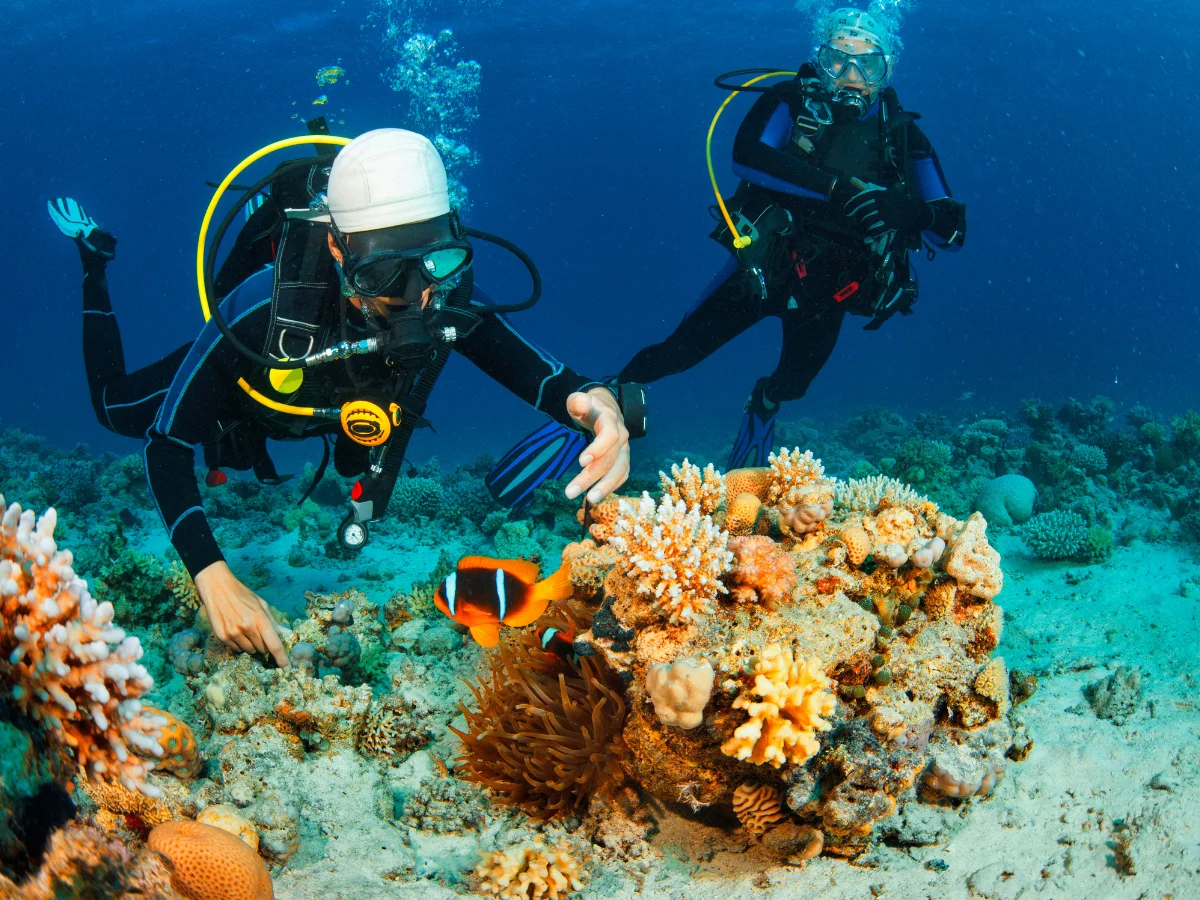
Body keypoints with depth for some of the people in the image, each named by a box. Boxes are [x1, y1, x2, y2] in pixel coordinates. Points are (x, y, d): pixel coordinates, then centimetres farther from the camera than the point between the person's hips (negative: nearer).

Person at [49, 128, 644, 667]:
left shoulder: (451, 305, -41)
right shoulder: (264, 307, -49)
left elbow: (551, 381, -37)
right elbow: (165, 443, -43)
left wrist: (597, 405, -64)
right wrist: (213, 577, -56)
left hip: (334, 407, 3)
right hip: (244, 383, -3)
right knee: (115, 407, 23)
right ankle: (93, 258, 41)